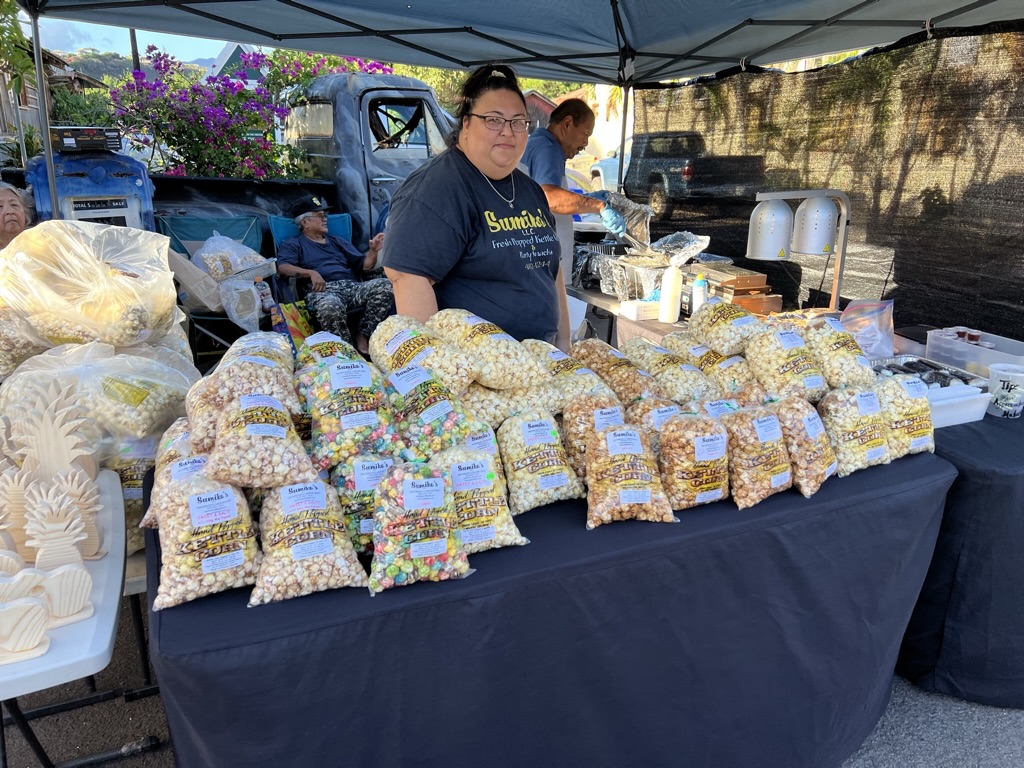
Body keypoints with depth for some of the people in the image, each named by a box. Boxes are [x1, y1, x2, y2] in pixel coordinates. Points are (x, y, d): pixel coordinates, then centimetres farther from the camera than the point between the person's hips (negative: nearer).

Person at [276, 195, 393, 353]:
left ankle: (362, 336, -20)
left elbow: (364, 266, 24)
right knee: (330, 306, -44)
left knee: (385, 285, -27)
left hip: (352, 286, 5)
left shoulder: (338, 242, 33)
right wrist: (311, 273, -17)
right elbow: (282, 267, -1)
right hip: (322, 291, -4)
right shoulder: (293, 244, 20)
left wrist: (373, 250, 3)